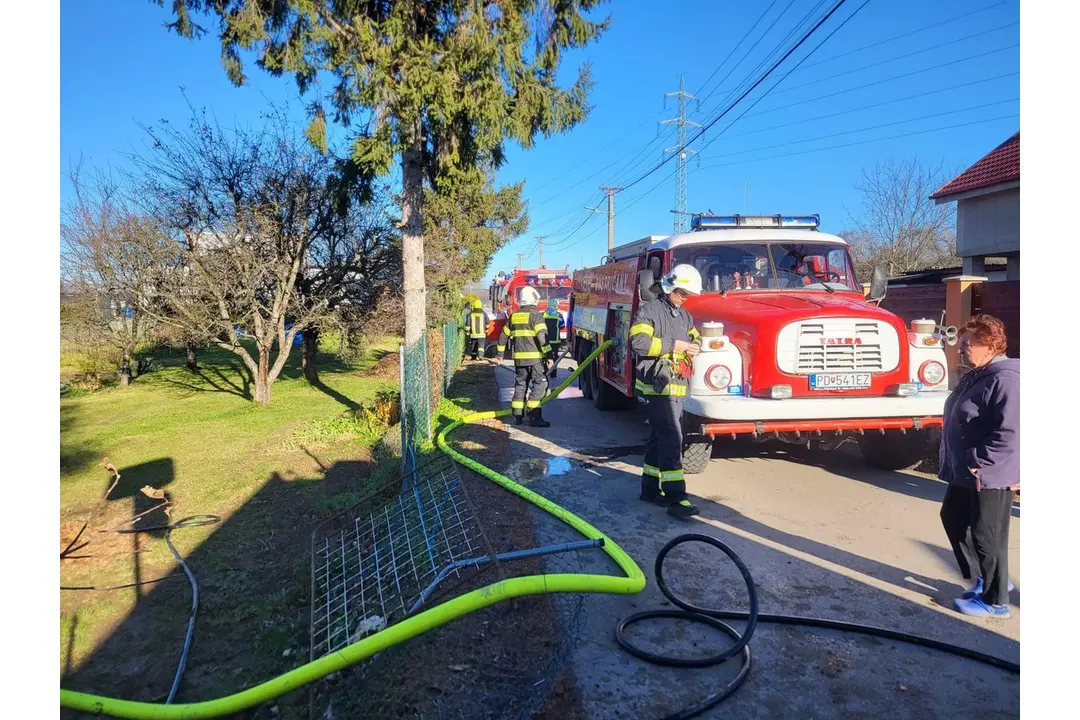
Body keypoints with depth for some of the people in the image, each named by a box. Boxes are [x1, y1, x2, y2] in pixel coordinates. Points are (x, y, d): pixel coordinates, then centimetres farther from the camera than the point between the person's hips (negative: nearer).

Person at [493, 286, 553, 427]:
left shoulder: (513, 316, 13)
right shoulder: (536, 315, -7)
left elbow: (503, 336, 18)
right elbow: (542, 337, -17)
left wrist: (499, 354, 26)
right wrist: (549, 355, -17)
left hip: (519, 358, 6)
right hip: (535, 357, -6)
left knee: (520, 384, 15)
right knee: (539, 384, -5)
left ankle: (517, 416, 17)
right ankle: (534, 417, -12)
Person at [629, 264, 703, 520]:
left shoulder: (684, 316, 17)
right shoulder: (649, 311, -8)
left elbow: (696, 338, 23)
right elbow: (638, 342, -21)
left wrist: (694, 347, -2)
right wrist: (673, 345, -19)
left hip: (676, 385, 9)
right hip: (658, 384, -9)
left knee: (659, 437, 15)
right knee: (671, 438, -14)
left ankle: (650, 488, 24)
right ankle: (676, 498, -15)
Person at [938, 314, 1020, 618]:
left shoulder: (1005, 379, -21)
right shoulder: (975, 376, 11)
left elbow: (1010, 434, -29)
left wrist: (978, 461, -23)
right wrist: (954, 463, 17)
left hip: (990, 476, -10)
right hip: (964, 473, 10)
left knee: (987, 537, 2)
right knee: (953, 520, 20)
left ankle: (994, 600, 19)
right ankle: (986, 579, 34)